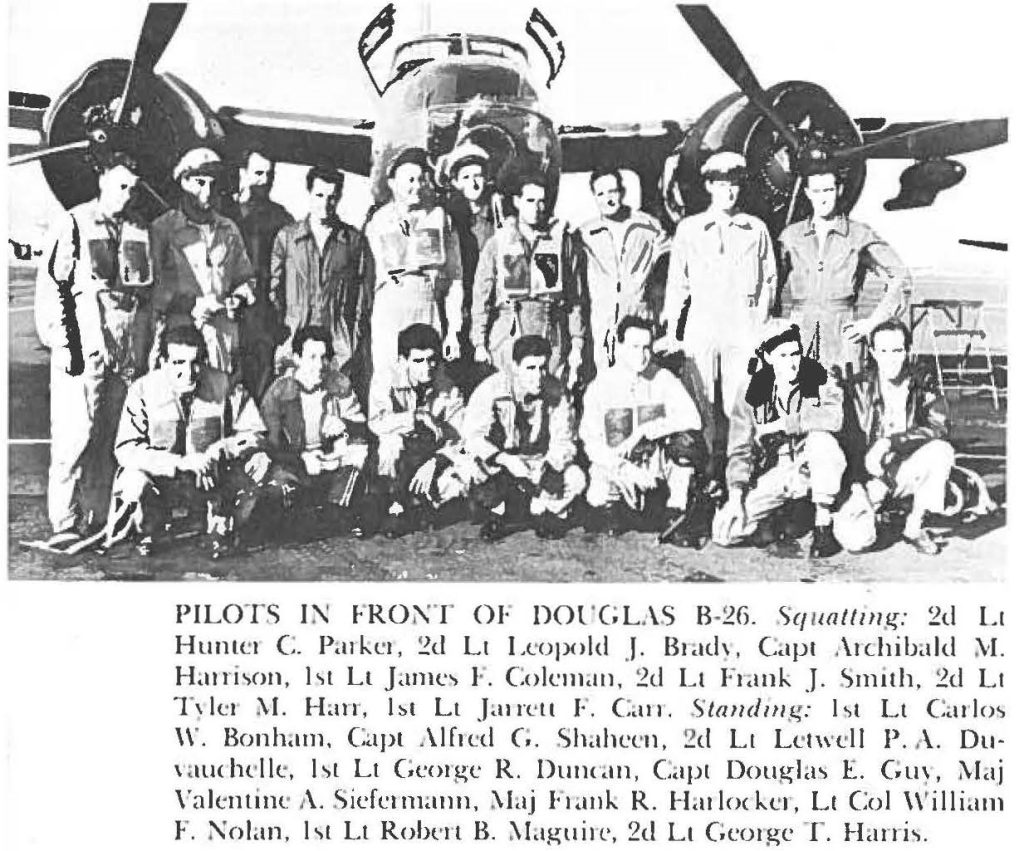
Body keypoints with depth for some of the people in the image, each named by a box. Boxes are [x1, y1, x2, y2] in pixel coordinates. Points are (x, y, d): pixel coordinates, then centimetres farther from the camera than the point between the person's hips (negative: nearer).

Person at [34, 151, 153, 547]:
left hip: (128, 353, 5)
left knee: (112, 441, 6)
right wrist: (62, 342, -11)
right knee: (76, 436, -9)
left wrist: (148, 345, 13)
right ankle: (66, 522, -5)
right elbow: (50, 287, -4)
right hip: (84, 350, -5)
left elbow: (149, 293, 20)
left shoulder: (140, 232, 15)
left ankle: (98, 520, 12)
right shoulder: (73, 224, 0)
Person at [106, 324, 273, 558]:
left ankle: (222, 531, 3)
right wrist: (181, 462, -30)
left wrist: (220, 450, -26)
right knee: (134, 479, -34)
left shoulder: (224, 385, -9)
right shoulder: (143, 390, -14)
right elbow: (126, 449, -20)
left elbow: (254, 434, -6)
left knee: (258, 463, -23)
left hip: (213, 479, 1)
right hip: (161, 483, -1)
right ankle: (151, 534, 2)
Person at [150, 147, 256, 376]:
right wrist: (192, 305, -12)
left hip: (223, 331, 4)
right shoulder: (162, 229, 4)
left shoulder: (228, 230, 19)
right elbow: (153, 285, -2)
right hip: (178, 330, -4)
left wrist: (237, 299, 3)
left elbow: (247, 278, 25)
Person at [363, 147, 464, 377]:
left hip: (430, 316, 1)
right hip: (388, 316, -1)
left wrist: (453, 331, 2)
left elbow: (454, 278, 8)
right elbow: (368, 279, 9)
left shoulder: (441, 219, 9)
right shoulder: (377, 222, 7)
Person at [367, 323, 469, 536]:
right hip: (394, 463, -1)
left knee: (467, 473, -26)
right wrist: (417, 417, -32)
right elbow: (377, 422, -23)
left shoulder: (448, 387, -2)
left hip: (435, 455, 1)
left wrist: (433, 463, -25)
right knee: (393, 438, -33)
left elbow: (457, 437, -9)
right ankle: (393, 508, -20)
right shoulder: (386, 380, -8)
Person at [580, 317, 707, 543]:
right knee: (597, 497, -31)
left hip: (658, 465, 1)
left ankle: (675, 517, -15)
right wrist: (624, 468, -21)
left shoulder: (663, 379, -1)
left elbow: (692, 419, -15)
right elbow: (590, 442, -5)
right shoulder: (601, 385, -3)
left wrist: (644, 431, -24)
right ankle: (610, 506, 7)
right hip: (616, 468, -1)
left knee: (686, 439, -27)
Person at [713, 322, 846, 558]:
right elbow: (740, 449, -3)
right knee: (725, 532, -18)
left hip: (815, 468, -1)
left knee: (821, 438, -35)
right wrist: (736, 496, -16)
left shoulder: (820, 381, -6)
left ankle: (823, 527, -24)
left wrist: (779, 425, -23)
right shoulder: (751, 394, -1)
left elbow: (833, 417, -28)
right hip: (775, 475, 2)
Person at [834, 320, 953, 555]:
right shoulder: (859, 387, -4)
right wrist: (862, 485, -20)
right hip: (869, 473, -1)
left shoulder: (921, 383, -3)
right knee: (853, 538, -24)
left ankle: (915, 527, -11)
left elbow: (940, 427, -18)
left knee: (942, 450, -30)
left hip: (907, 472, 1)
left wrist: (891, 442, -27)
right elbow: (849, 440, -7)